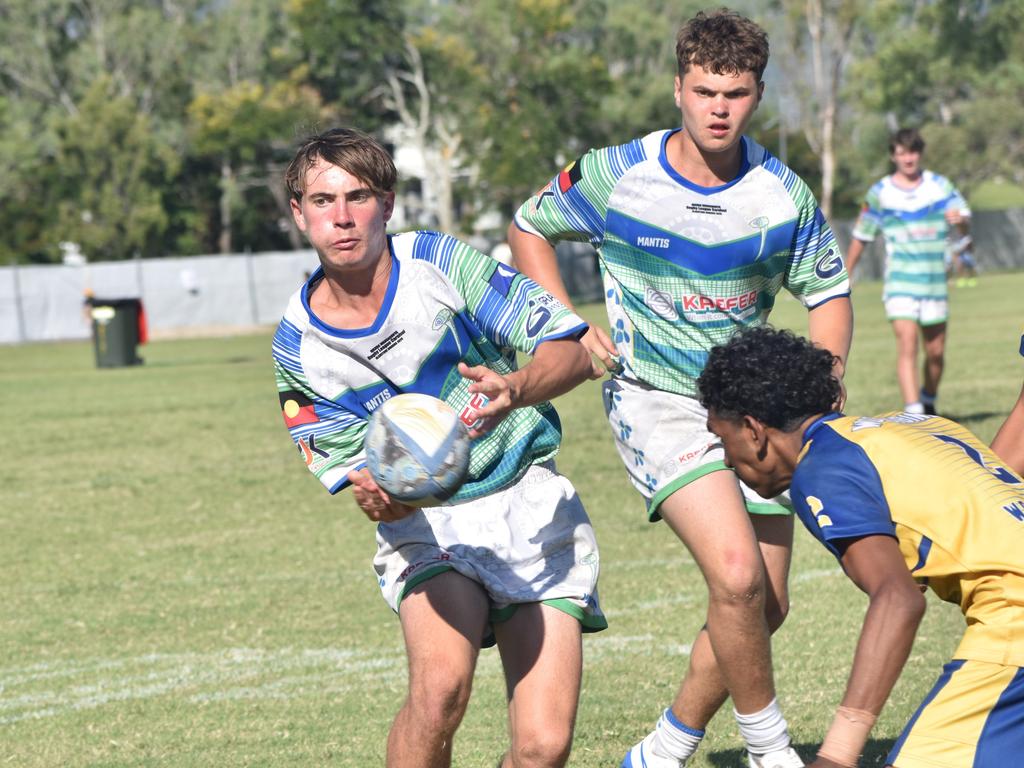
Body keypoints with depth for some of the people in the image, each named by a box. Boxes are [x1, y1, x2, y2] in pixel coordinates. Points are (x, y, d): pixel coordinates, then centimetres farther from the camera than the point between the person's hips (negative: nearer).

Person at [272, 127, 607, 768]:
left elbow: (573, 348, -8)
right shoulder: (298, 344, -2)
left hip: (531, 503, 0)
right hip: (425, 523, 0)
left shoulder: (441, 262, -8)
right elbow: (349, 462, 0)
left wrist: (516, 389, -31)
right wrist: (374, 492, -25)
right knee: (440, 686, -32)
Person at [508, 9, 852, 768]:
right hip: (655, 400, -4)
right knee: (736, 575, -24)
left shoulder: (785, 194, -6)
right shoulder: (614, 176, -11)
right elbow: (529, 228, 6)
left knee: (763, 608, 5)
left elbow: (829, 292, 7)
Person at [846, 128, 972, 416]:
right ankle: (913, 413, -24)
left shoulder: (940, 186, 4)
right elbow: (860, 238, 12)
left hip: (935, 282, 2)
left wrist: (959, 219, -31)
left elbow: (965, 220, -7)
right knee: (907, 346, -18)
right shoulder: (879, 193, 3)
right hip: (900, 282, -2)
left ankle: (928, 402, 33)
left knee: (936, 353, 8)